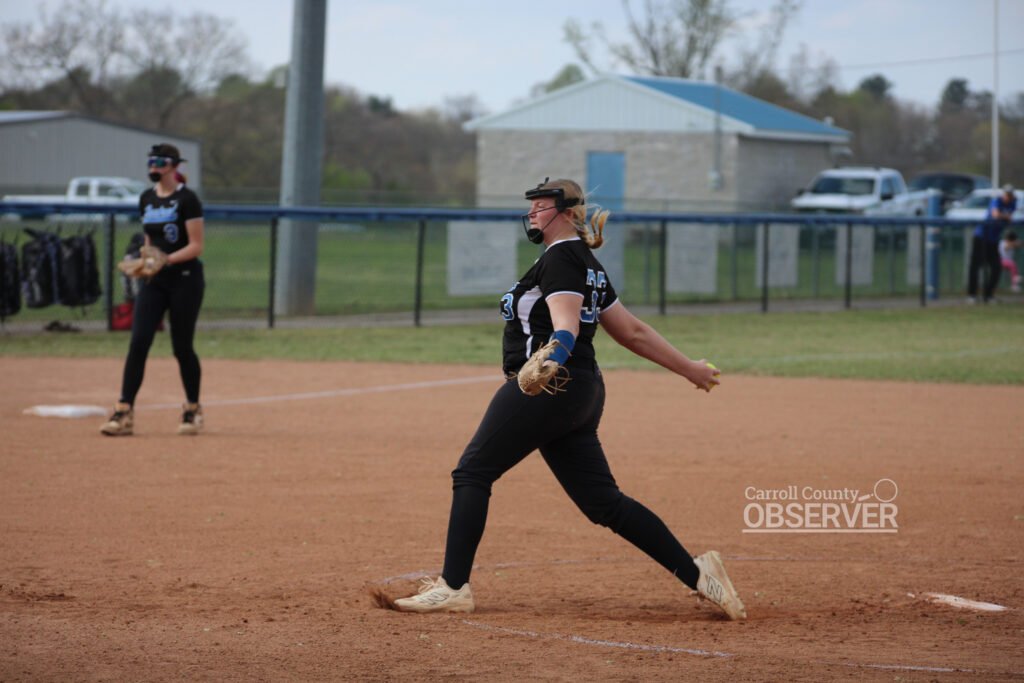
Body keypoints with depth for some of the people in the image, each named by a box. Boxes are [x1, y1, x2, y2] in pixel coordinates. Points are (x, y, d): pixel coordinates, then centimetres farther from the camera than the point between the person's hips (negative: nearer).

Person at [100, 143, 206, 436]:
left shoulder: (187, 200, -9)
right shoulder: (146, 199, 11)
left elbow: (196, 246, -12)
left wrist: (167, 259, -24)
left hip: (185, 279, -5)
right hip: (154, 281, 5)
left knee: (182, 346, 1)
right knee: (138, 343, -6)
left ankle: (193, 409, 19)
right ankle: (124, 412, -9)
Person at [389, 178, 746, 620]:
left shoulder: (561, 258, -8)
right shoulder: (588, 266, 21)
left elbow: (566, 322, -26)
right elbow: (632, 332, 21)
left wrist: (551, 360, -44)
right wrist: (687, 367, 27)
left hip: (548, 388, -10)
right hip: (581, 395, 10)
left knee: (472, 472, -4)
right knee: (603, 501, 7)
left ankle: (453, 588, -7)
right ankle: (697, 574, 2)